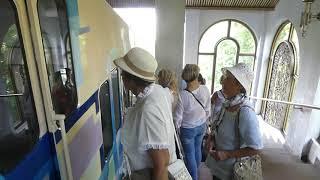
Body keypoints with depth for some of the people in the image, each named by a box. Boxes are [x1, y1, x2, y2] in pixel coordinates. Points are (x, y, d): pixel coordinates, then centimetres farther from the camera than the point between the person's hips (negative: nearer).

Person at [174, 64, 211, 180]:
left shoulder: (182, 95, -29)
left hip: (187, 129, -5)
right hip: (201, 126, 5)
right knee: (197, 149, 26)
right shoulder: (205, 90, -17)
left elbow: (178, 118, -18)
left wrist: (176, 128, 1)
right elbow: (208, 110, -4)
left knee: (190, 154, 13)